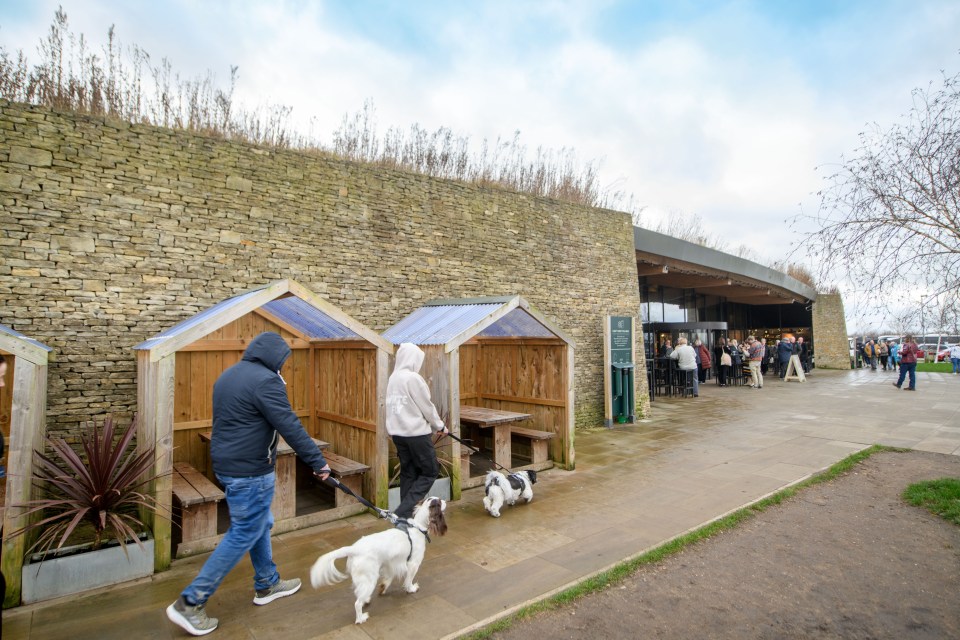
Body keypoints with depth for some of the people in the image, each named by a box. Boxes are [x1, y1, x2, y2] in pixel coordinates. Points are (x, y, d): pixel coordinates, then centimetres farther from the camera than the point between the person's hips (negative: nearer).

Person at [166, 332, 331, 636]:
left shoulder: (228, 375, 11)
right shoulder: (265, 380, -20)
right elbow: (290, 427, -23)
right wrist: (318, 461, -18)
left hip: (227, 463, 10)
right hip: (249, 472, -10)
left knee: (261, 525, 20)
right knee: (244, 535, 2)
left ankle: (267, 584, 34)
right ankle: (190, 603, 10)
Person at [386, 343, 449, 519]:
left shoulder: (393, 378, 7)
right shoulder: (413, 378, -16)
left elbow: (398, 406, 11)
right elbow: (427, 407, -10)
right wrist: (440, 426, 5)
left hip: (397, 432, 8)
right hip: (416, 433, -8)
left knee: (408, 473, 14)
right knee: (430, 471, 4)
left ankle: (406, 514, 17)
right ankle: (404, 512, -4)